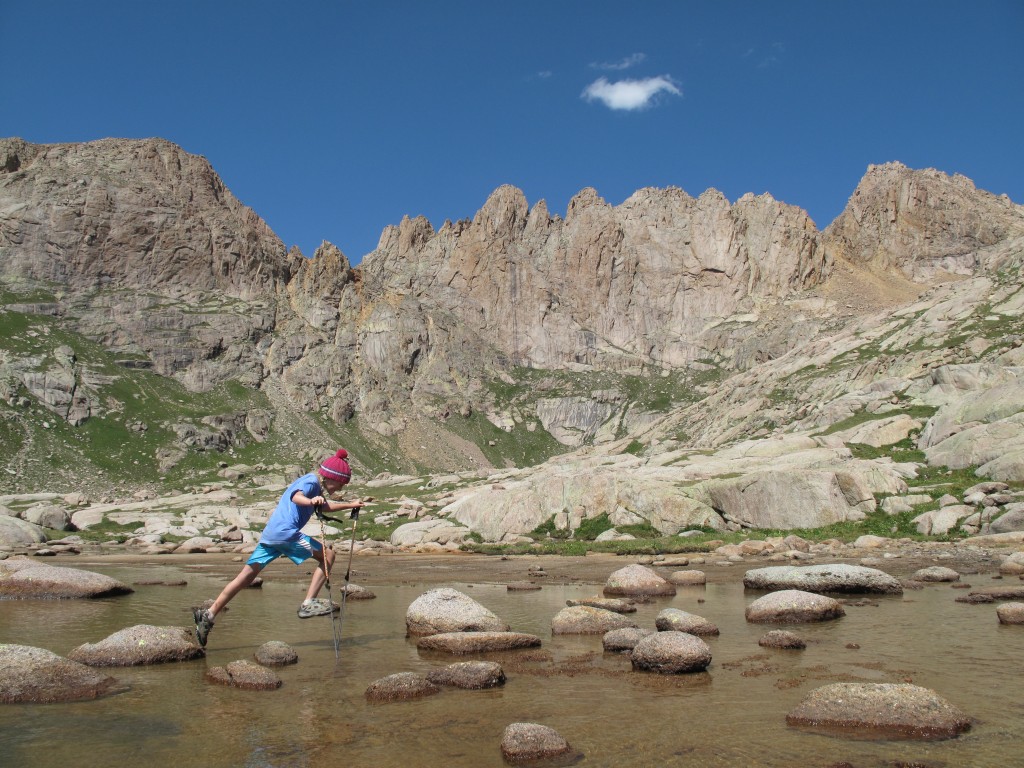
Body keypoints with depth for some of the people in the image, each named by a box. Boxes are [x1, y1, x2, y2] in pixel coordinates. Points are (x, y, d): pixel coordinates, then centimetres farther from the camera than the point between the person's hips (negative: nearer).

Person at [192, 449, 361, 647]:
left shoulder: (312, 483, 25)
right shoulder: (311, 481, -4)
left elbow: (325, 507, 41)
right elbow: (296, 496, -26)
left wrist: (350, 505, 40)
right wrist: (310, 501, -47)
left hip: (270, 534, 9)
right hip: (286, 532, -9)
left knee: (246, 576, 8)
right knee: (327, 555, -5)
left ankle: (209, 615, 7)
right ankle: (309, 603, -11)